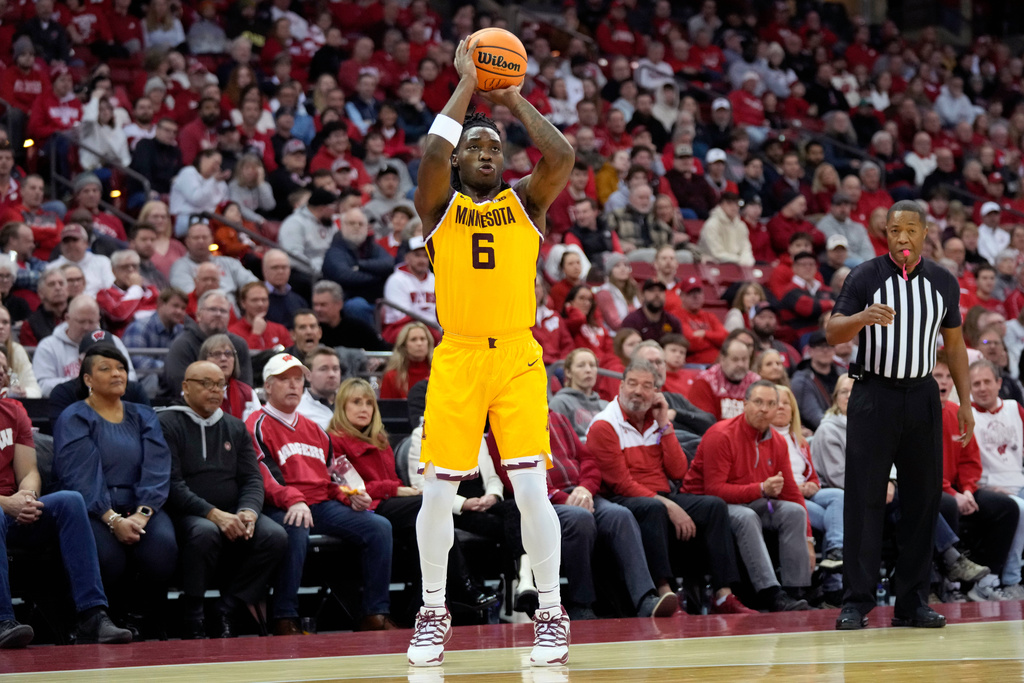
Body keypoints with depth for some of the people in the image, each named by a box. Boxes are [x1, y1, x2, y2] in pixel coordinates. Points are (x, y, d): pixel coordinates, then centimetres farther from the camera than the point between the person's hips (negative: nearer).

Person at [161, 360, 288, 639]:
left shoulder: (235, 427, 19)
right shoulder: (167, 424, 0)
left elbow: (252, 478, 13)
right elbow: (172, 484, -11)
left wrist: (248, 512, -11)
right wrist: (214, 515, -22)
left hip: (232, 514, 5)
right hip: (185, 514, -5)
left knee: (275, 536, -22)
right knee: (205, 532, -39)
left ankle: (228, 608, -12)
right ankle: (192, 616, -22)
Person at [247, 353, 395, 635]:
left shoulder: (313, 430, 27)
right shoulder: (257, 427, 2)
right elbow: (264, 476, -13)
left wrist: (351, 497, 6)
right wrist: (293, 501, -29)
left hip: (323, 506, 7)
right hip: (283, 509, -7)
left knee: (379, 526, -12)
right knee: (296, 530, -40)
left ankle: (375, 615, -13)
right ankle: (285, 620, -32)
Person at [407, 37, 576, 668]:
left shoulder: (526, 201, 8)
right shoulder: (440, 205, 6)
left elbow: (563, 157, -11)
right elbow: (433, 153, -15)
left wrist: (513, 98, -3)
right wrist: (466, 85, -9)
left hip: (517, 356, 0)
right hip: (456, 356, 0)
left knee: (532, 489, -8)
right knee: (439, 492, 0)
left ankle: (552, 615, 3)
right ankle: (433, 613, 16)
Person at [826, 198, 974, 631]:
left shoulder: (944, 282, 8)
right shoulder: (865, 276, -2)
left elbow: (954, 343, 15)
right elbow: (832, 333, -6)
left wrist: (965, 402, 8)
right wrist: (863, 317, -27)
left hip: (922, 397, 3)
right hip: (873, 395, -3)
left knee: (923, 499, 3)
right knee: (865, 499, -6)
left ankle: (912, 603, 10)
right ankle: (856, 603, -4)